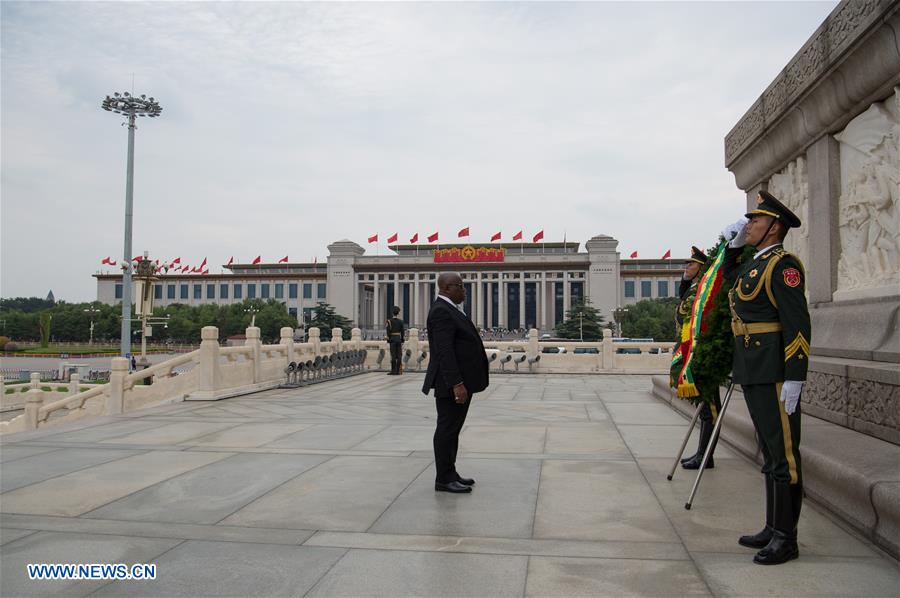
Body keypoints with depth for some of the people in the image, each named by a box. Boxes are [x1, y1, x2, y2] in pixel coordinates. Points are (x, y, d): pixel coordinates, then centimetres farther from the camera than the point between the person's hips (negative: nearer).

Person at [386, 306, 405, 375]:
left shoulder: (389, 321, -5)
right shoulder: (400, 321, 4)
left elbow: (388, 332, -9)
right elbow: (402, 332, 5)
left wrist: (388, 342, -6)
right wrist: (402, 341, 11)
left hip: (392, 340, -3)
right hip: (399, 340, 3)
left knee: (393, 356, -4)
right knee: (398, 356, 3)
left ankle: (393, 371, -5)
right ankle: (397, 371, 2)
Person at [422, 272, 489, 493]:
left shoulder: (450, 309, 16)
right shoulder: (441, 311, -17)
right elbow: (444, 351, -24)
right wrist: (456, 384, -27)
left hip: (461, 380, 10)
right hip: (452, 383, -10)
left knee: (452, 429, 15)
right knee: (447, 429, -3)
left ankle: (450, 474, 23)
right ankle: (444, 479, 3)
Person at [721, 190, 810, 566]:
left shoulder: (782, 265, -12)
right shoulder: (753, 264, 16)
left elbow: (798, 324, -18)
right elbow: (729, 279, 40)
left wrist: (794, 379, -22)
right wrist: (734, 246, 23)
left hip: (775, 373, -10)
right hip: (753, 372, 10)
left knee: (783, 453, -2)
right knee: (770, 452, 15)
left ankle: (786, 538, 6)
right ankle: (773, 528, 24)